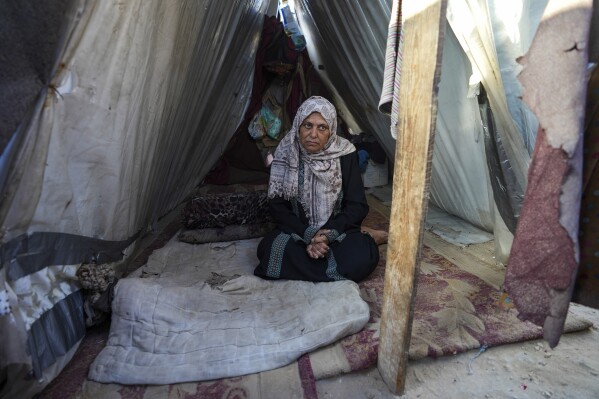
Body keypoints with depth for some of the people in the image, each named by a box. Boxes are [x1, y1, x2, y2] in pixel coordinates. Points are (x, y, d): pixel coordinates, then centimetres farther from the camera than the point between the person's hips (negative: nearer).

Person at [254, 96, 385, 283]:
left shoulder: (344, 154, -9)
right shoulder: (286, 153, -7)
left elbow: (357, 205, -6)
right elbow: (277, 205, -6)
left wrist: (329, 235, -21)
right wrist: (308, 235, -19)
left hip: (338, 230, -1)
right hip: (296, 230, 2)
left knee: (364, 256, -31)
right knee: (268, 251, -29)